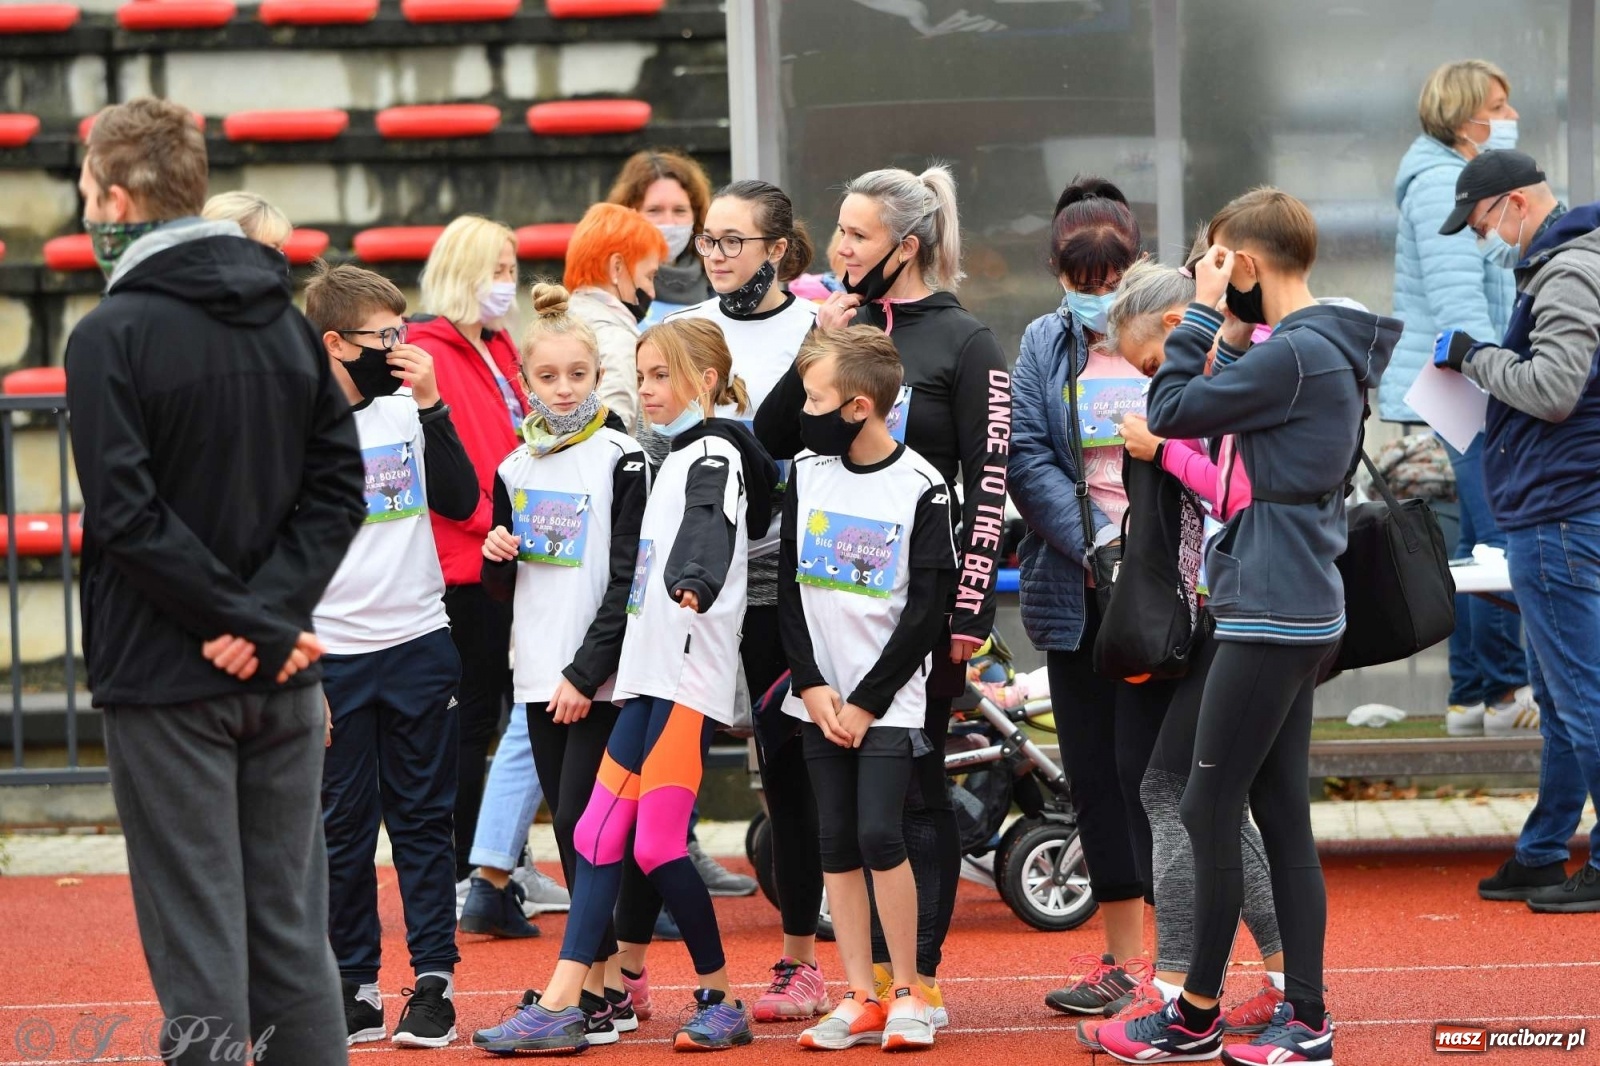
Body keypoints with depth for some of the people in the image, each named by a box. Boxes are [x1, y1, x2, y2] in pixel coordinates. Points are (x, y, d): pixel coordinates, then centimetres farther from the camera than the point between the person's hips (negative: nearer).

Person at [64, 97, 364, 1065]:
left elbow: (127, 515, -17)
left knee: (198, 942, -1)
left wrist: (256, 623, -14)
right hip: (285, 689, 6)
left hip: (166, 678, -5)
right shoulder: (286, 319, 8)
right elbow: (338, 487, 3)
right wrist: (272, 615, -6)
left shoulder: (111, 337, -10)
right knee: (294, 931, 10)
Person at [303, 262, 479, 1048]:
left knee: (424, 818, 6)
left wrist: (432, 406, -8)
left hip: (419, 645, 3)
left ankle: (433, 978, 10)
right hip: (334, 655, -3)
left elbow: (461, 502, 0)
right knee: (344, 826, 5)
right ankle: (354, 985, 13)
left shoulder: (409, 413, 5)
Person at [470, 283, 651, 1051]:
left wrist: (587, 671, -16)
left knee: (580, 826, -10)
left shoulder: (622, 461, -6)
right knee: (574, 831, 8)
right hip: (538, 676, 6)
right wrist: (497, 559, -4)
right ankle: (614, 985, 15)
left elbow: (627, 579, -11)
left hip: (600, 678, -6)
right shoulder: (515, 469, 12)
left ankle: (584, 998, -9)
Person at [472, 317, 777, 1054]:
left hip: (691, 677, -10)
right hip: (650, 674, 10)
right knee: (598, 833, 5)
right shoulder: (679, 459, 20)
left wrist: (696, 581, -51)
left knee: (658, 844, -10)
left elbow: (710, 526, -30)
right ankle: (560, 1007, 4)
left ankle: (721, 1001, 4)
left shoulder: (714, 454, -7)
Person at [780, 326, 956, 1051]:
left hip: (888, 701, -5)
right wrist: (811, 685, -4)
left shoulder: (921, 488, -8)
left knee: (879, 835, -13)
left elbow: (926, 611, -9)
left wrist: (867, 702, -11)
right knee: (836, 845, 3)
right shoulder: (806, 473, 6)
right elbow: (789, 586, 7)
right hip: (819, 697, 5)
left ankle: (907, 993, -1)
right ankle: (860, 1000, 8)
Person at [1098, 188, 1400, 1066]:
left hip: (1270, 621, -10)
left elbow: (1171, 411, -14)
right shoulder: (1324, 350, 13)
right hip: (1299, 610, 10)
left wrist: (1200, 312, -6)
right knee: (1281, 815, 10)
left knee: (1209, 811, -2)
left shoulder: (1295, 354, -18)